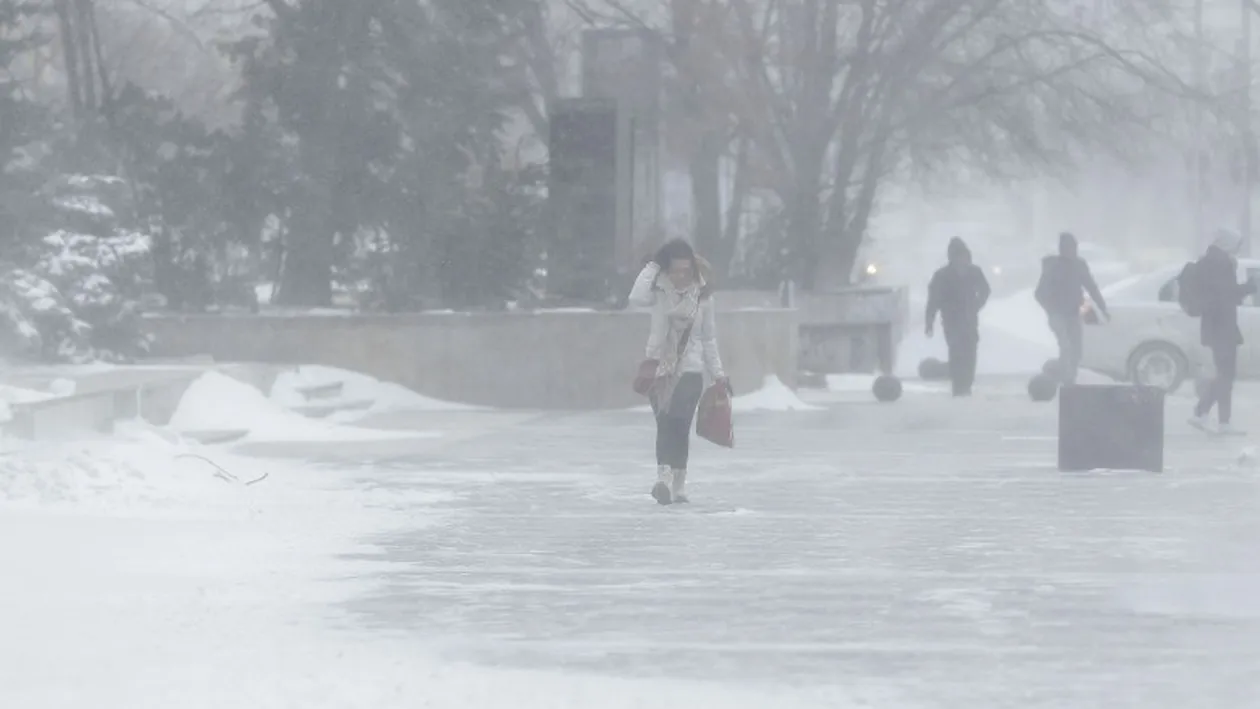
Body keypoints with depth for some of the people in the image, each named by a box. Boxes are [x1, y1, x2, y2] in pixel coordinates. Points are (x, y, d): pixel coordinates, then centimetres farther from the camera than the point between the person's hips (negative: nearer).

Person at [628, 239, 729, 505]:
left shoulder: (702, 295, 2)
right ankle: (665, 478, -17)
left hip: (690, 368, 0)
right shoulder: (660, 290, -3)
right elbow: (636, 298, -26)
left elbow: (709, 338, 10)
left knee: (678, 424, -7)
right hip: (659, 367, 0)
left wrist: (718, 373, 8)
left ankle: (677, 485, 0)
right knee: (666, 423, -9)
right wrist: (653, 266, -19)